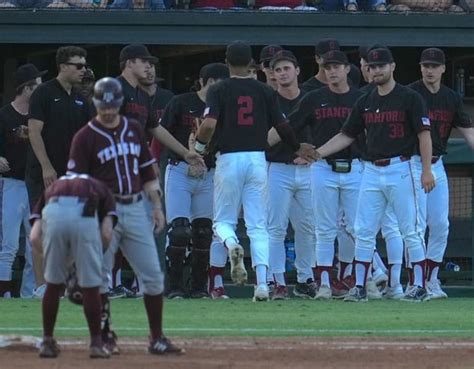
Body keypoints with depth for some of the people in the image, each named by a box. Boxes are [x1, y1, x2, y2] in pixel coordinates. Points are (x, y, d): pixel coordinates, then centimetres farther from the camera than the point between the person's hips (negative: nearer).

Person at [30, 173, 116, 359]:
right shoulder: (99, 188, 34)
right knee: (91, 286, 11)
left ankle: (47, 342, 23)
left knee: (53, 283, 19)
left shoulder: (51, 188, 37)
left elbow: (35, 237, 20)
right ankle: (96, 344, 16)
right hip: (85, 215, -2)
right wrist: (94, 256, 27)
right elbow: (106, 234, 13)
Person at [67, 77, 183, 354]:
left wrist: (157, 206, 10)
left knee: (153, 274, 2)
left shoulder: (134, 130, 12)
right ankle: (105, 337, 7)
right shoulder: (85, 138, -3)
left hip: (135, 209, 4)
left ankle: (157, 338, 8)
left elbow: (147, 170, 17)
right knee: (100, 276, -3)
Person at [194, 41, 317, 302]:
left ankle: (231, 244, -25)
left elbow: (209, 124, -15)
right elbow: (282, 126, 7)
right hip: (257, 160, 2)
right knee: (258, 225, 5)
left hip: (229, 160, -2)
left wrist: (199, 148, 4)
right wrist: (297, 148, 26)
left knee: (223, 221, 10)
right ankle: (262, 283, -6)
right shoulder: (264, 91, 6)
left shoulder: (219, 90, -2)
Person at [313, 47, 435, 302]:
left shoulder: (409, 98, -4)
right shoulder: (365, 102, 13)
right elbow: (347, 136, 16)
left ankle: (420, 287, 1)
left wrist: (426, 171, -15)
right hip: (371, 171, 6)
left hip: (400, 169, -6)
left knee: (410, 230, -4)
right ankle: (359, 288, 6)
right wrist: (316, 153, 8)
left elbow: (424, 134, -7)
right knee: (363, 231, 2)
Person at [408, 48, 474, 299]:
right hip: (413, 163, -5)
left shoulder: (451, 98, 9)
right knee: (417, 224, -8)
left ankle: (431, 280, 13)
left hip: (437, 165, 5)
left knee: (441, 226, 4)